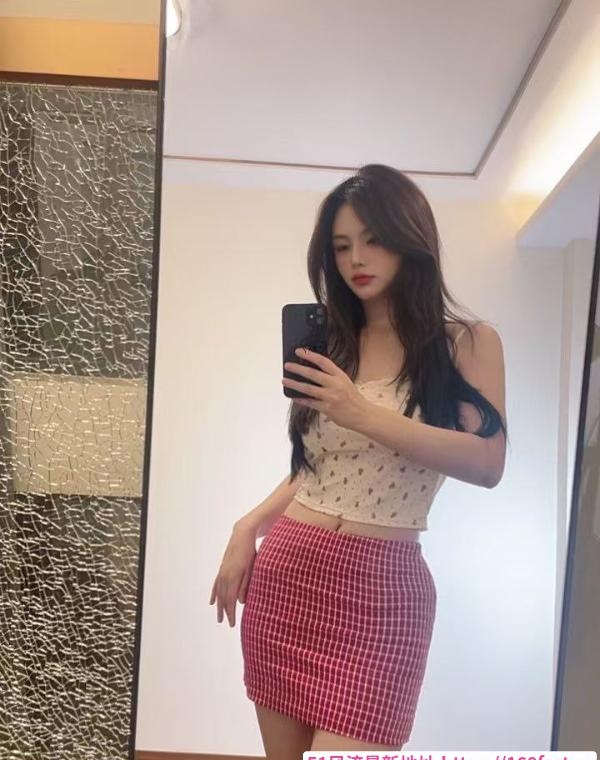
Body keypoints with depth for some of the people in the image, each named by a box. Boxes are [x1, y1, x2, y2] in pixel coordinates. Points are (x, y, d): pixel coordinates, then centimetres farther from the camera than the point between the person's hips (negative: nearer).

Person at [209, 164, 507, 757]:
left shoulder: (467, 342, 1)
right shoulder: (329, 346, 13)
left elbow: (488, 463, -14)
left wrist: (365, 414, -19)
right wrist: (248, 529, 5)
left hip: (381, 585, -4)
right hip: (284, 572, 4)